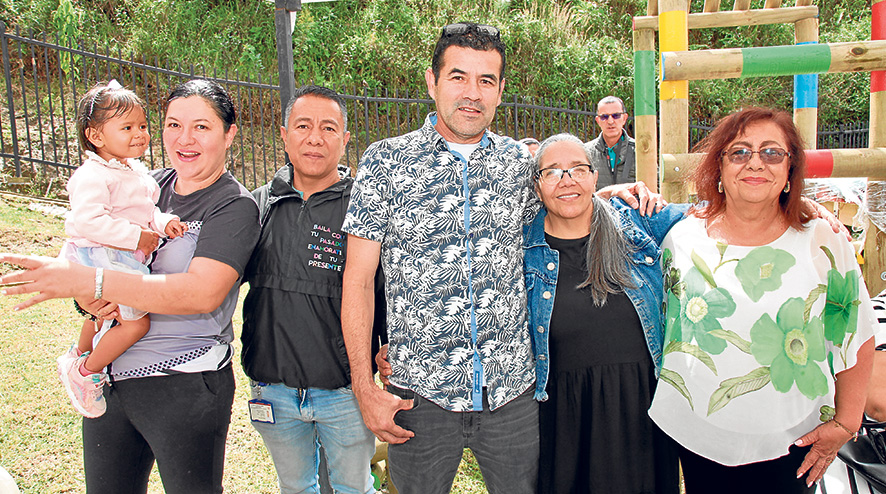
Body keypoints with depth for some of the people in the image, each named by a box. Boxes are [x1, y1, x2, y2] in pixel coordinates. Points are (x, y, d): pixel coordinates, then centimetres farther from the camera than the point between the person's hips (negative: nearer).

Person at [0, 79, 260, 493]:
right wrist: (90, 299, -12)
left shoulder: (235, 206, -12)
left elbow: (203, 292, -25)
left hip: (185, 386, -6)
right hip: (108, 376, 6)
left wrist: (89, 282, -27)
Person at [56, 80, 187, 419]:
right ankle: (86, 372, 3)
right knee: (136, 322, -16)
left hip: (126, 258, 10)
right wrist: (136, 236, -28)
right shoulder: (92, 176, -20)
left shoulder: (136, 170, 10)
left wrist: (163, 222, -5)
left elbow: (146, 210, 16)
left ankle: (79, 355, 57)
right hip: (99, 257, -10)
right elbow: (88, 220, -30)